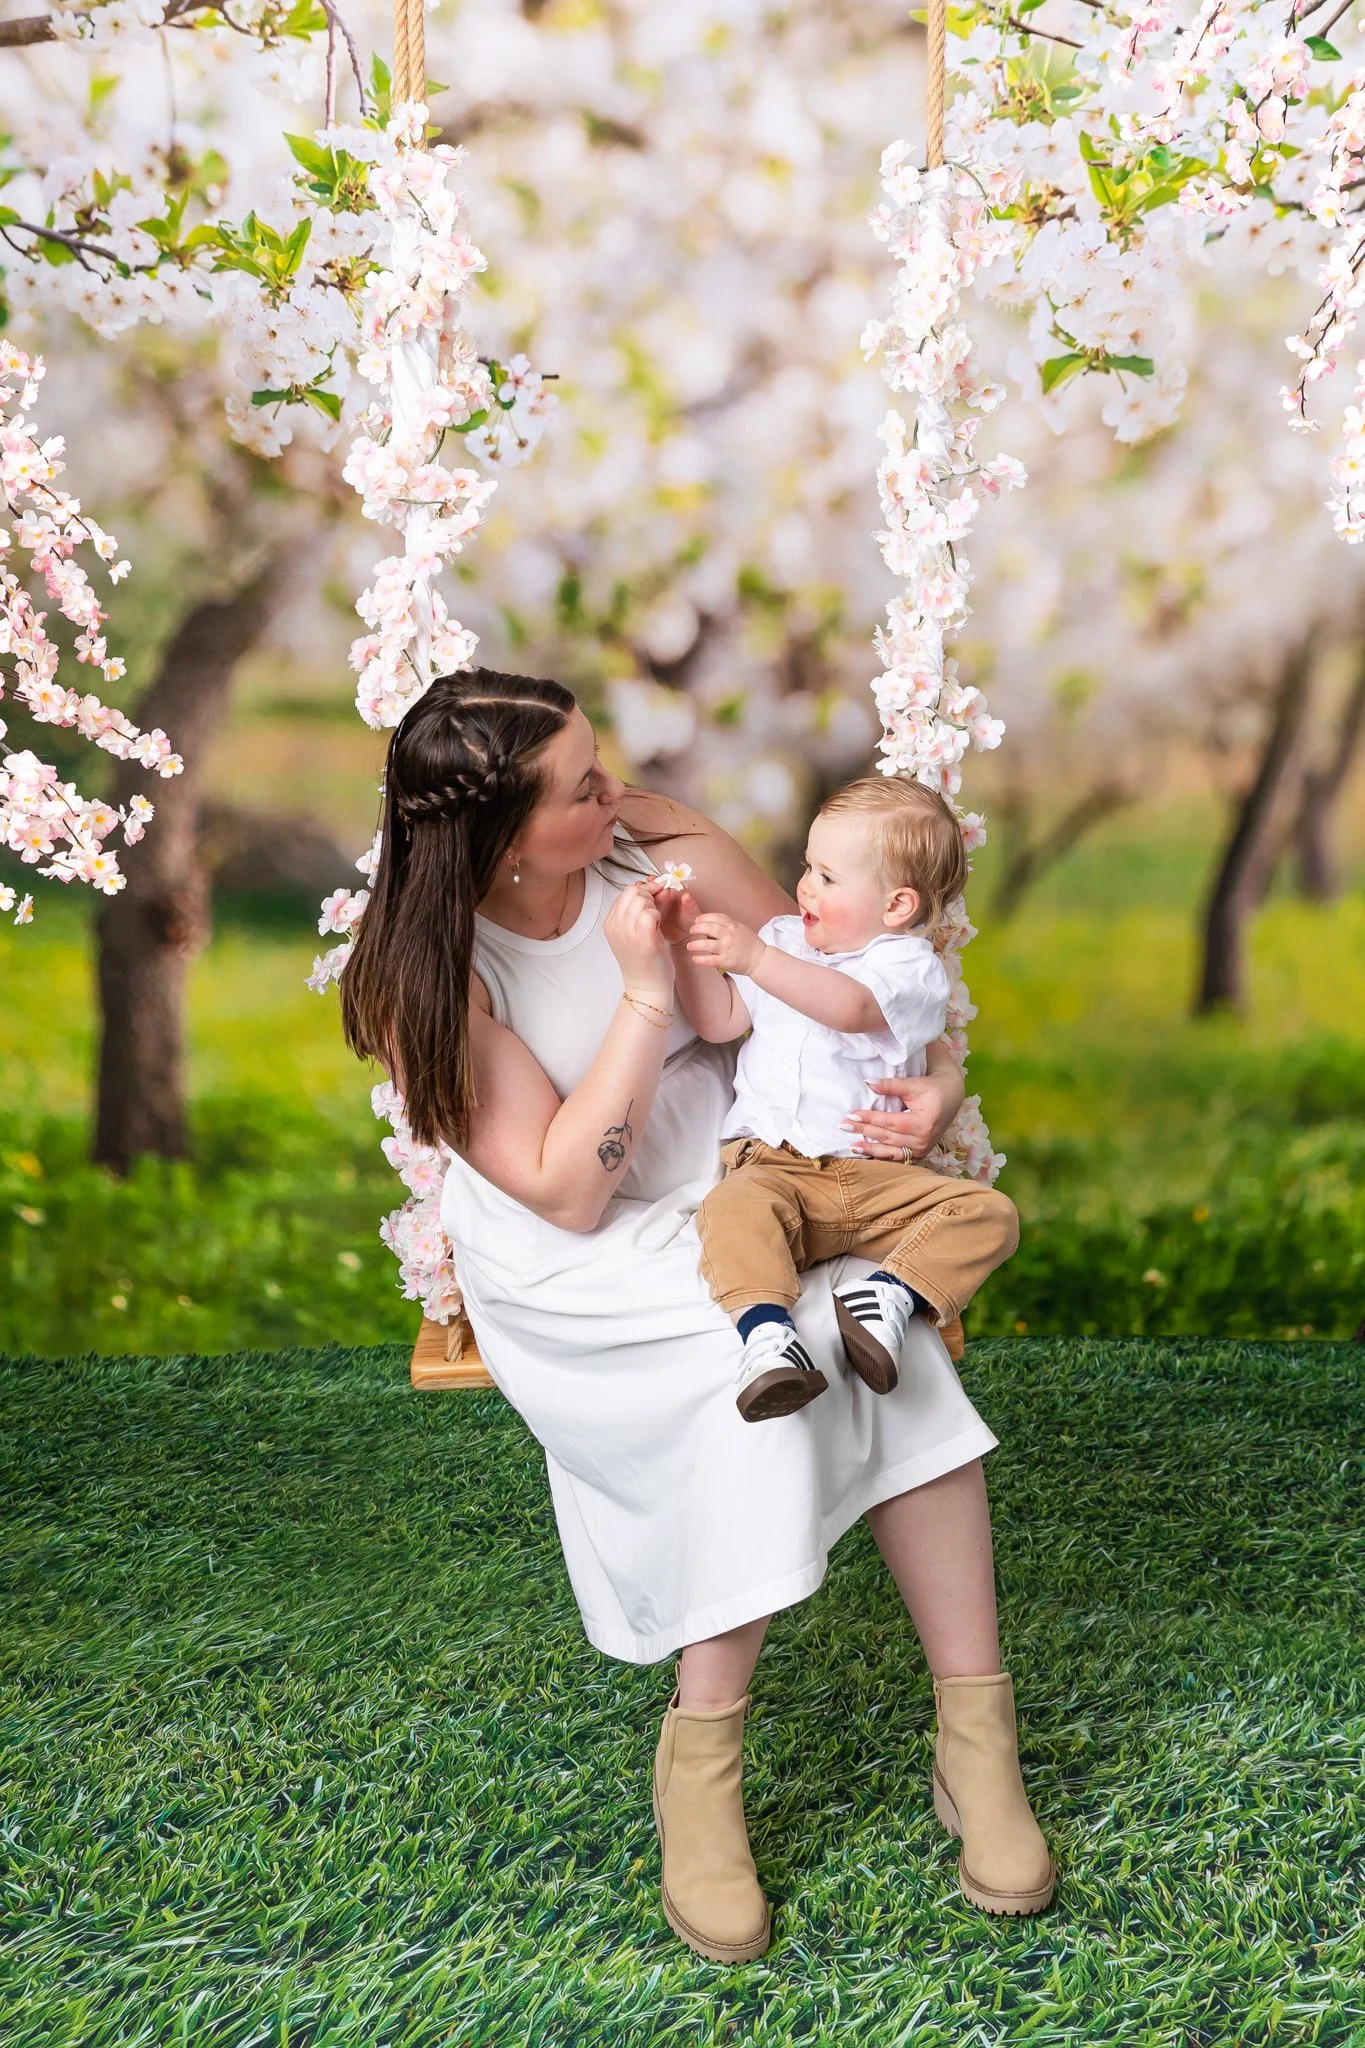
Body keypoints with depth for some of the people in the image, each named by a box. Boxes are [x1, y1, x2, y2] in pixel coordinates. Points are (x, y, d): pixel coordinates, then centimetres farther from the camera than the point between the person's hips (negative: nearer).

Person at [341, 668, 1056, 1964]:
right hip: (570, 1268, -3)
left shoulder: (661, 847, -6)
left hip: (735, 1190, 4)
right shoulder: (428, 975, -15)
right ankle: (700, 1759, -15)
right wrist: (645, 993, -26)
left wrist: (934, 1080, -15)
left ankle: (973, 1726, -16)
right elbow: (568, 1193, -20)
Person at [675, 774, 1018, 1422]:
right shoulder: (784, 940, 19)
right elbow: (719, 1021, 17)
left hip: (876, 1176, -1)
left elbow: (850, 1007, -25)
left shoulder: (909, 965, -2)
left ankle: (891, 1294, -36)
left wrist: (755, 959, -35)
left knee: (986, 1213, -23)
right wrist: (691, 944, 4)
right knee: (734, 1210, -34)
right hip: (773, 1165, 2)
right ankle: (766, 1331, -49)